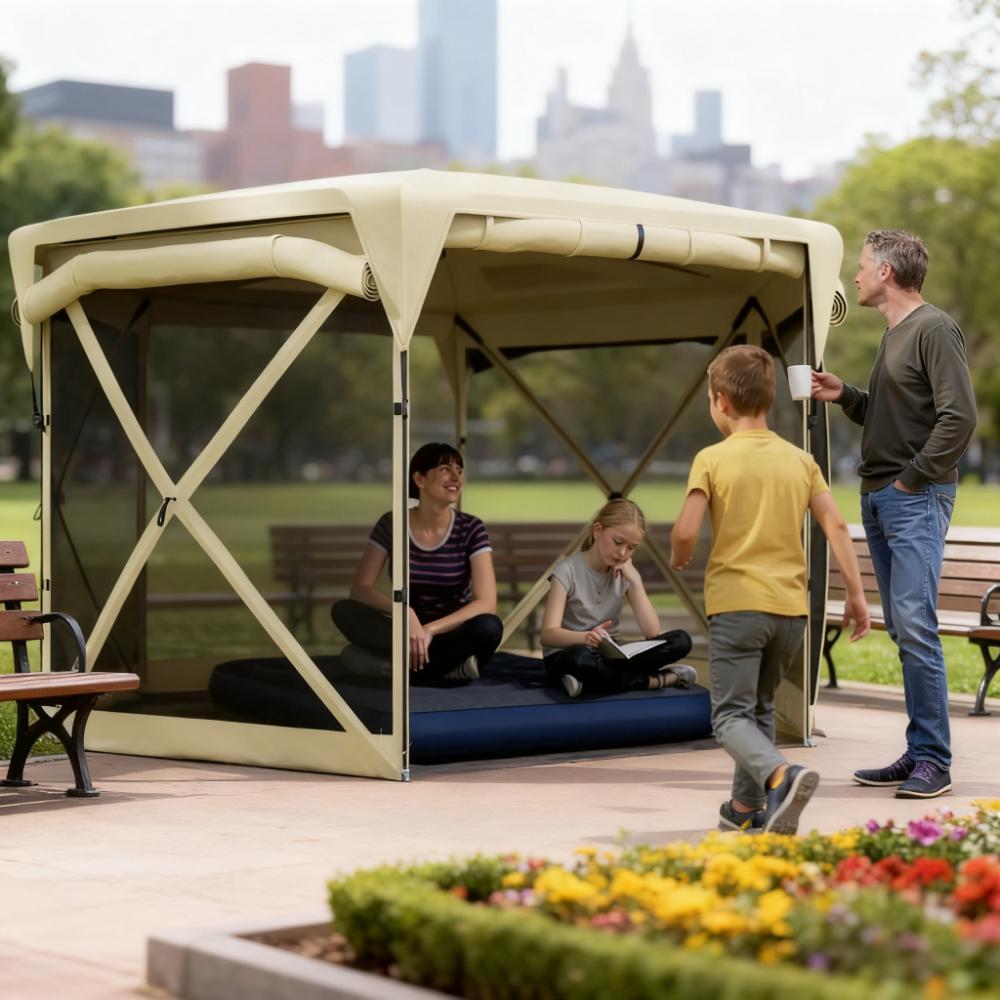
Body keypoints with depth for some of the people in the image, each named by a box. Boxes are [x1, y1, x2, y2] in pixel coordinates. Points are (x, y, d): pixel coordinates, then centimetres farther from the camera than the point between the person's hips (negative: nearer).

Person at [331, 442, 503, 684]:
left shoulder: (471, 529, -9)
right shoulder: (391, 524, -5)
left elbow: (487, 603, -17)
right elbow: (360, 590, -9)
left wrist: (430, 630, -30)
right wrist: (404, 612, -29)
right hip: (409, 633, 2)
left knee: (489, 627, -35)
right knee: (343, 611, -26)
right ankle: (450, 665, -29)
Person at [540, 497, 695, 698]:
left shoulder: (623, 573, 3)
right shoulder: (568, 571, -12)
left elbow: (652, 632, -9)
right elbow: (548, 634, -23)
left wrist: (635, 579, -13)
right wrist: (586, 637, -43)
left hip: (608, 655, 5)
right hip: (566, 656, -5)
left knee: (680, 640, -16)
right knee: (581, 658, -43)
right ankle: (659, 679, -23)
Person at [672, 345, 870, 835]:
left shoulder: (712, 459, -5)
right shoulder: (800, 459, 8)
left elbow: (685, 530, -13)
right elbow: (835, 525, 2)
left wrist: (679, 557, 9)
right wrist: (856, 593, 5)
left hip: (736, 602, -5)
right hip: (791, 604, 5)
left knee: (731, 716, -3)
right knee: (760, 707, 22)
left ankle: (780, 775, -30)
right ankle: (746, 807, 25)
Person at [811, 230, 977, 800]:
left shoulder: (936, 330, -9)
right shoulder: (894, 334, 18)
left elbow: (960, 417, -16)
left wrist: (913, 477, -14)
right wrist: (845, 396, 11)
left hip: (917, 498, -9)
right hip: (879, 497, 9)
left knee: (916, 626, -13)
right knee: (903, 631, 9)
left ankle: (934, 761, -9)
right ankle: (919, 753, 13)